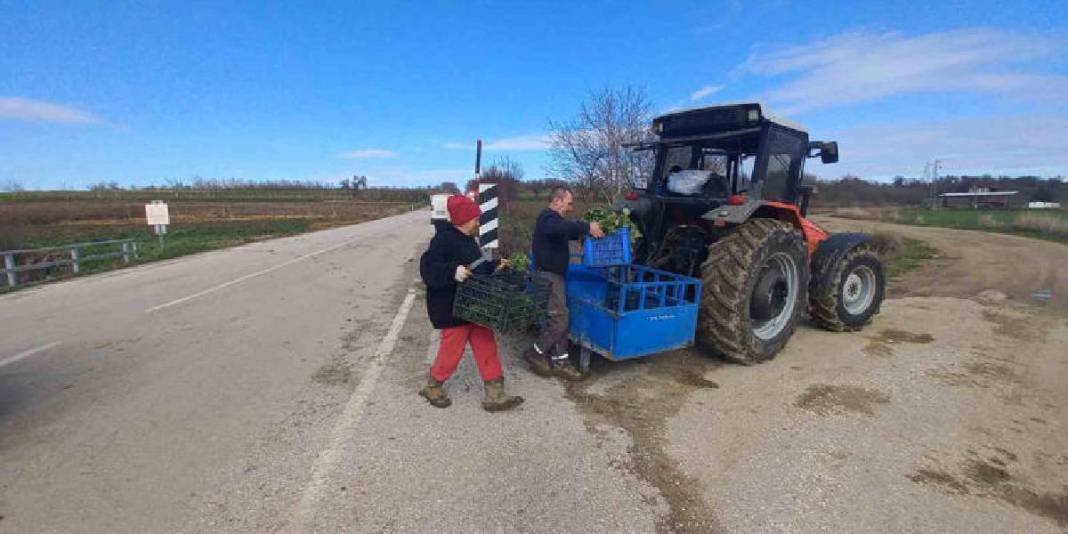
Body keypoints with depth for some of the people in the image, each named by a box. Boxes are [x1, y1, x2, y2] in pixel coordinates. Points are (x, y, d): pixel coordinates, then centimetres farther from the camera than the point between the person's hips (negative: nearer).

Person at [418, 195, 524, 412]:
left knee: (487, 347, 8)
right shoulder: (444, 239, -17)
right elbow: (428, 268, -26)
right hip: (453, 309, -9)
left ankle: (495, 396, 17)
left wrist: (495, 266, 17)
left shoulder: (467, 239, 13)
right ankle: (432, 387, 32)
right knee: (452, 351, 4)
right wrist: (453, 272, -39)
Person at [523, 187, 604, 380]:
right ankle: (535, 353, 6)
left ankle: (559, 361, 17)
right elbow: (561, 228, -39)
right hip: (549, 276, -11)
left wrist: (584, 231, 11)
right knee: (559, 319, -8)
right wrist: (587, 227, -35)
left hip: (553, 275, 11)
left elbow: (566, 232, 27)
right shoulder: (548, 217, -16)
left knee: (559, 319, 12)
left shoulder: (551, 218, 20)